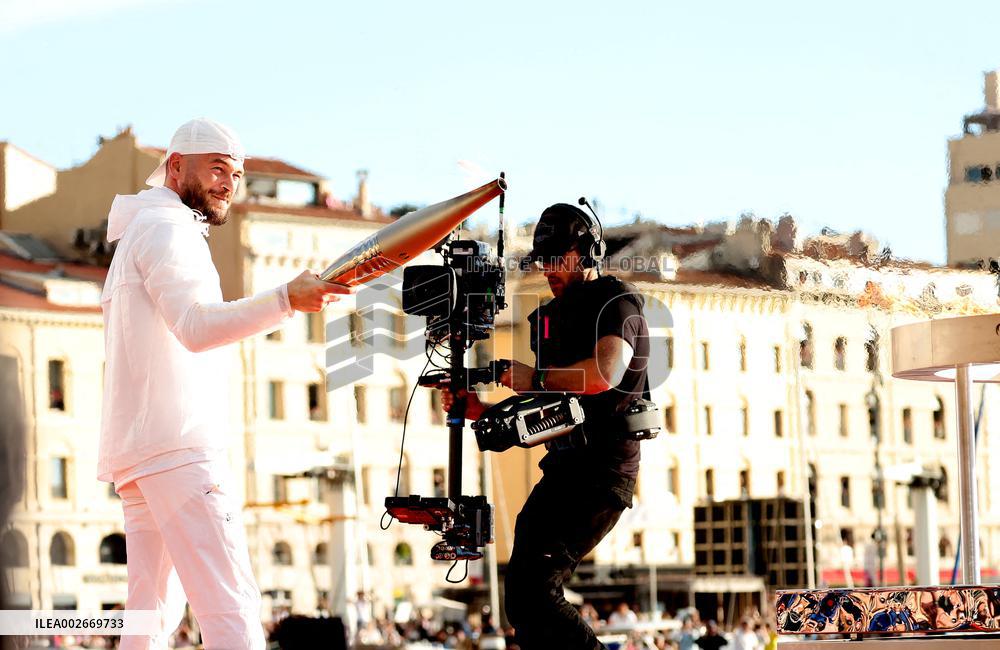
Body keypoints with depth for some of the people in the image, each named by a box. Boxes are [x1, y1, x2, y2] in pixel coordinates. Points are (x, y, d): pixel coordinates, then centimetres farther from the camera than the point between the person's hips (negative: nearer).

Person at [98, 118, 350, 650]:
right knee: (231, 607, -21)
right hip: (177, 445, -10)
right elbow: (196, 326, -21)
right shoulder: (165, 227, -4)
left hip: (136, 447, 10)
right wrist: (286, 300, -33)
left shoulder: (144, 232, 29)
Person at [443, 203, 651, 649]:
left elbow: (606, 373, -26)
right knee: (527, 596, 8)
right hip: (562, 469, 10)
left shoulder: (616, 304, -5)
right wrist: (480, 411, 9)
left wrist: (535, 378, -18)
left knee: (530, 589, -19)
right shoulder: (553, 316, 22)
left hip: (599, 471, -10)